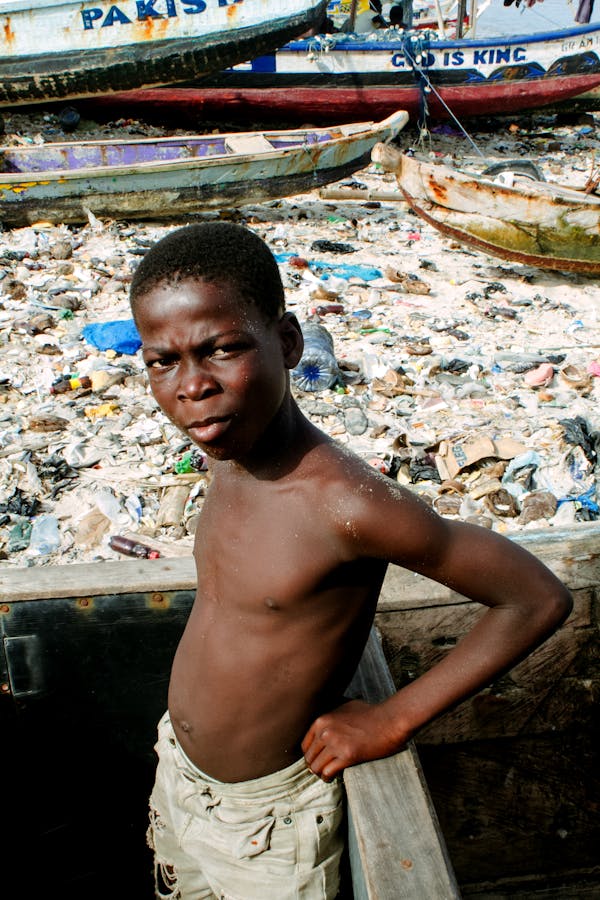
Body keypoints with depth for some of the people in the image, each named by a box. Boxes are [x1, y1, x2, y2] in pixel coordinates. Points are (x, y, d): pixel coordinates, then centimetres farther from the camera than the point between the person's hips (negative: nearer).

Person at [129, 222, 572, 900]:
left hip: (265, 817, -6)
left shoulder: (349, 503, -34)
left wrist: (394, 719, -22)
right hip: (176, 772, 7)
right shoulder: (225, 454, -11)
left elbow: (539, 599, -26)